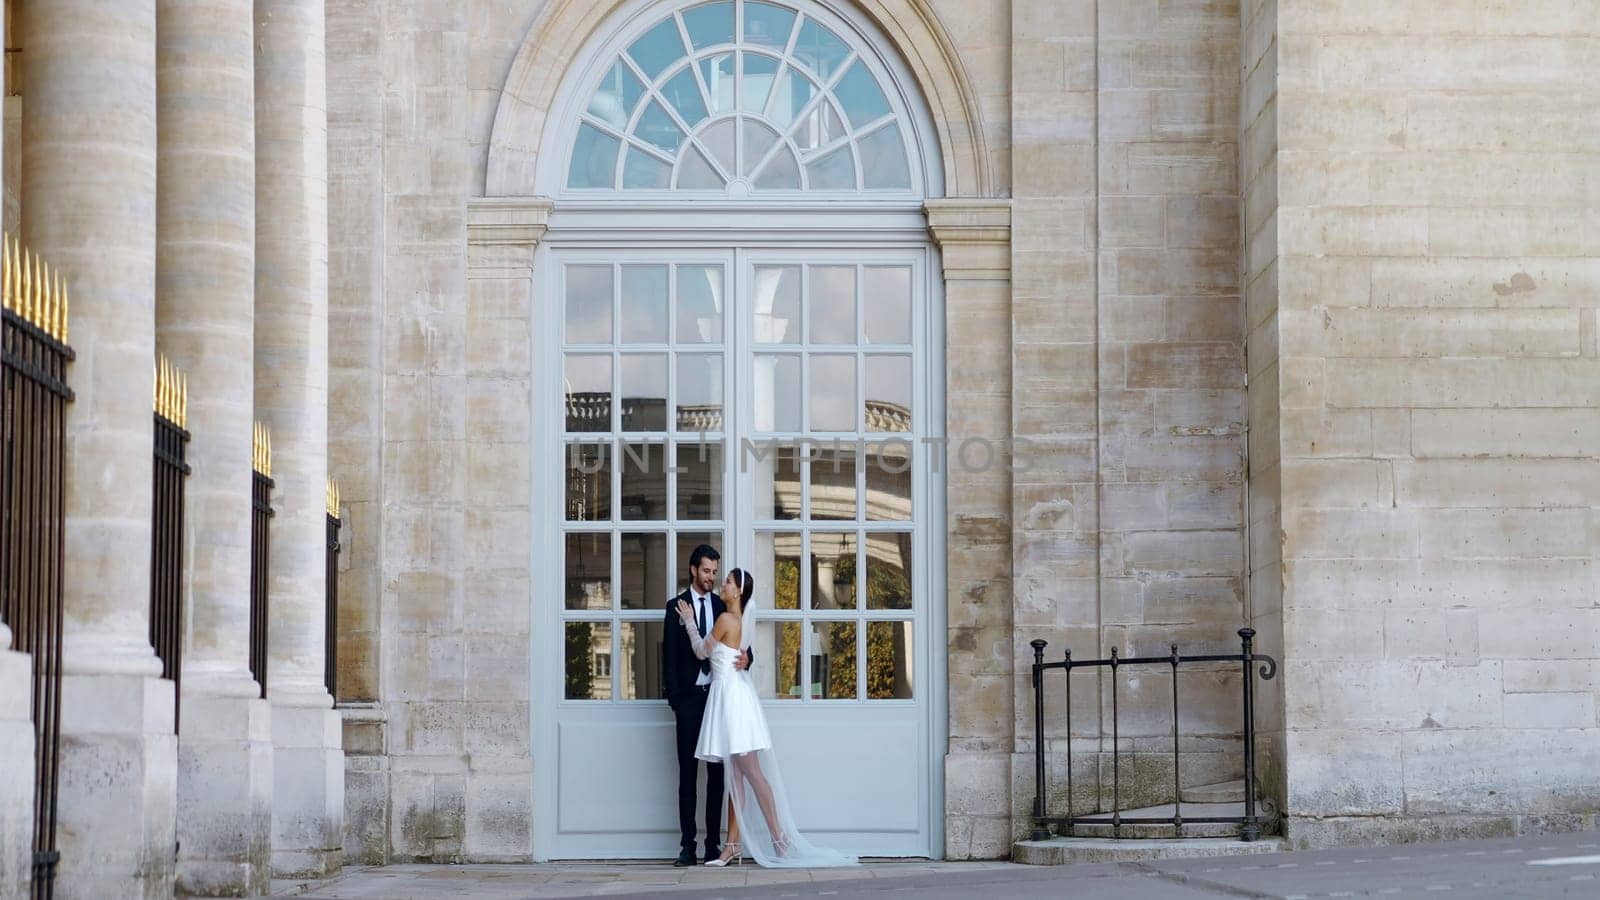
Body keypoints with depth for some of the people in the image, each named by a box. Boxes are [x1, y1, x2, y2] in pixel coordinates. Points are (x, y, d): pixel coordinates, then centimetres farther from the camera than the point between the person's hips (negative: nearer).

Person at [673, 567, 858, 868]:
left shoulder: (726, 619, -13)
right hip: (729, 693, 10)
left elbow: (702, 651, -4)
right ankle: (733, 844, 8)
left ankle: (778, 836, -6)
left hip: (731, 694, -10)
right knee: (735, 775, 7)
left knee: (751, 772, -7)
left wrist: (689, 621, 6)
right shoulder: (743, 621, 12)